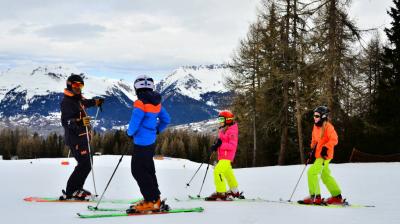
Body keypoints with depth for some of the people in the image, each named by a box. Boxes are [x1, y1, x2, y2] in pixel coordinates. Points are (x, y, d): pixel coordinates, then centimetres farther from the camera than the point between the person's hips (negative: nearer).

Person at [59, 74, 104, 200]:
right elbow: (66, 122, -30)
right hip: (75, 139, -10)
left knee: (86, 164, 17)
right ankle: (69, 192, -5)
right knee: (85, 165, -12)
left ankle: (77, 189, 26)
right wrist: (80, 122, -43)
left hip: (82, 137, 10)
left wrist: (95, 102, 29)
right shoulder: (67, 102, -18)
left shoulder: (78, 99, 9)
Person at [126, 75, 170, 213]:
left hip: (141, 143, -9)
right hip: (151, 142, 9)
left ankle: (151, 201, -4)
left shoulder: (140, 103, -19)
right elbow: (166, 120, 16)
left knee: (138, 171, -3)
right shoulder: (156, 103, 7)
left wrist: (129, 132, -3)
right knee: (148, 170, 18)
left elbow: (134, 124, -21)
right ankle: (154, 199, 25)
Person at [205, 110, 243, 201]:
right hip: (222, 156, 10)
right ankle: (234, 192, 38)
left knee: (218, 171, -21)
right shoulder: (223, 130, 14)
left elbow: (232, 145, -23)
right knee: (228, 173, 22)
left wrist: (220, 145, -28)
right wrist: (216, 146, 2)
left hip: (227, 156, -10)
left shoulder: (232, 131, -14)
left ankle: (221, 193, -20)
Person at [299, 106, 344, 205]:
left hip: (324, 155, -9)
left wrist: (326, 147, -28)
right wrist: (313, 148, 14)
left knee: (312, 172, -15)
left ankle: (315, 197, -12)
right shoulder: (316, 126, 11)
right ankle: (337, 196, 25)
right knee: (325, 176, 16)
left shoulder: (328, 126, -13)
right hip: (318, 155, 9)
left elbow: (334, 140, -19)